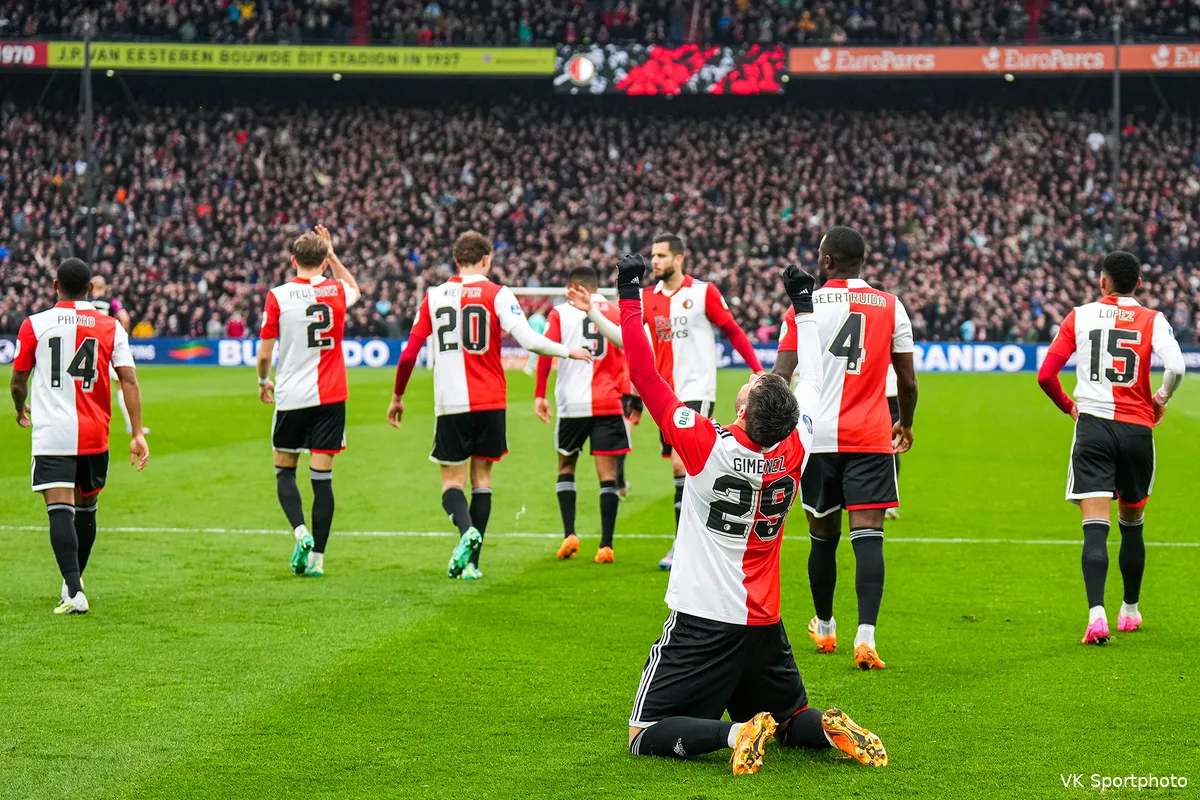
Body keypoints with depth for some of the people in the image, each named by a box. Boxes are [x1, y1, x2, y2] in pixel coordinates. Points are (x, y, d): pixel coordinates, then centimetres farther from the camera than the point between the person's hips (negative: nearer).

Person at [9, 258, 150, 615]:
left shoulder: (34, 324, 0)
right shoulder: (110, 327, 4)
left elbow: (18, 382, 7)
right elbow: (129, 381, -4)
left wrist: (21, 410, 29)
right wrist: (137, 433, -4)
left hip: (51, 435, -3)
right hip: (94, 436, 3)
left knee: (60, 510, -9)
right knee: (85, 508, 19)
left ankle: (74, 592, -23)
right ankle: (73, 582, 33)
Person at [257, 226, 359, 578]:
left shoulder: (278, 297, -6)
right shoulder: (337, 292, 0)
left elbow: (264, 353, -2)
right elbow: (354, 288, 28)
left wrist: (264, 381, 17)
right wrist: (332, 253, 28)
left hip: (291, 398, -1)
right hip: (330, 397, 1)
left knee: (285, 472, 14)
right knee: (322, 477, 3)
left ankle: (301, 532, -9)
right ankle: (317, 557, 2)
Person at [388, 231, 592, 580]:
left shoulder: (434, 296, 6)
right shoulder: (497, 294, -2)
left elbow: (409, 355, 5)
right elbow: (527, 340, -14)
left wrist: (397, 397, 17)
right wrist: (568, 351, 1)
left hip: (450, 404, 0)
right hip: (490, 401, 0)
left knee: (452, 479, 6)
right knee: (481, 477, 11)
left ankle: (466, 529, -25)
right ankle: (470, 562, 7)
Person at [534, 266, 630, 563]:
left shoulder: (560, 312, 5)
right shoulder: (613, 312, 9)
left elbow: (545, 351, -5)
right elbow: (627, 352, 2)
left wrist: (539, 395, -3)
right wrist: (628, 395, 8)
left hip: (572, 404, 0)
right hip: (608, 403, 0)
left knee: (566, 466, 18)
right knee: (607, 472, 1)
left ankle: (569, 533, 6)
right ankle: (606, 545, -6)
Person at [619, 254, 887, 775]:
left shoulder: (709, 448, -17)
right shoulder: (795, 450, -4)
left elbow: (645, 377, -13)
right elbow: (812, 380, 14)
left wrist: (629, 297, -7)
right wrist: (803, 304, 24)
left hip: (702, 620, -5)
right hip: (765, 623, 5)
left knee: (646, 735, -3)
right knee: (792, 720, 24)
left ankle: (735, 734, -26)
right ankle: (830, 728, -9)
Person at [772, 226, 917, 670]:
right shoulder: (890, 306, 5)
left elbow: (780, 377, -4)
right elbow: (907, 381, 10)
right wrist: (905, 424, 27)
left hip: (817, 436, 1)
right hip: (871, 438, 0)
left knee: (824, 536, 14)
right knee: (868, 535, -6)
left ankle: (825, 628, 31)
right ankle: (865, 635, -20)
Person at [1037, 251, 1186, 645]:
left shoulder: (1080, 316, 3)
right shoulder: (1152, 320, 1)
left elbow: (1045, 375, -1)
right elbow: (1176, 367, -17)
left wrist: (1068, 406, 18)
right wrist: (1161, 400, 3)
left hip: (1092, 427, -1)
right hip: (1137, 429, 1)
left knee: (1095, 527, -8)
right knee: (1132, 524, 19)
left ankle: (1096, 614, -24)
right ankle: (1130, 610, 32)